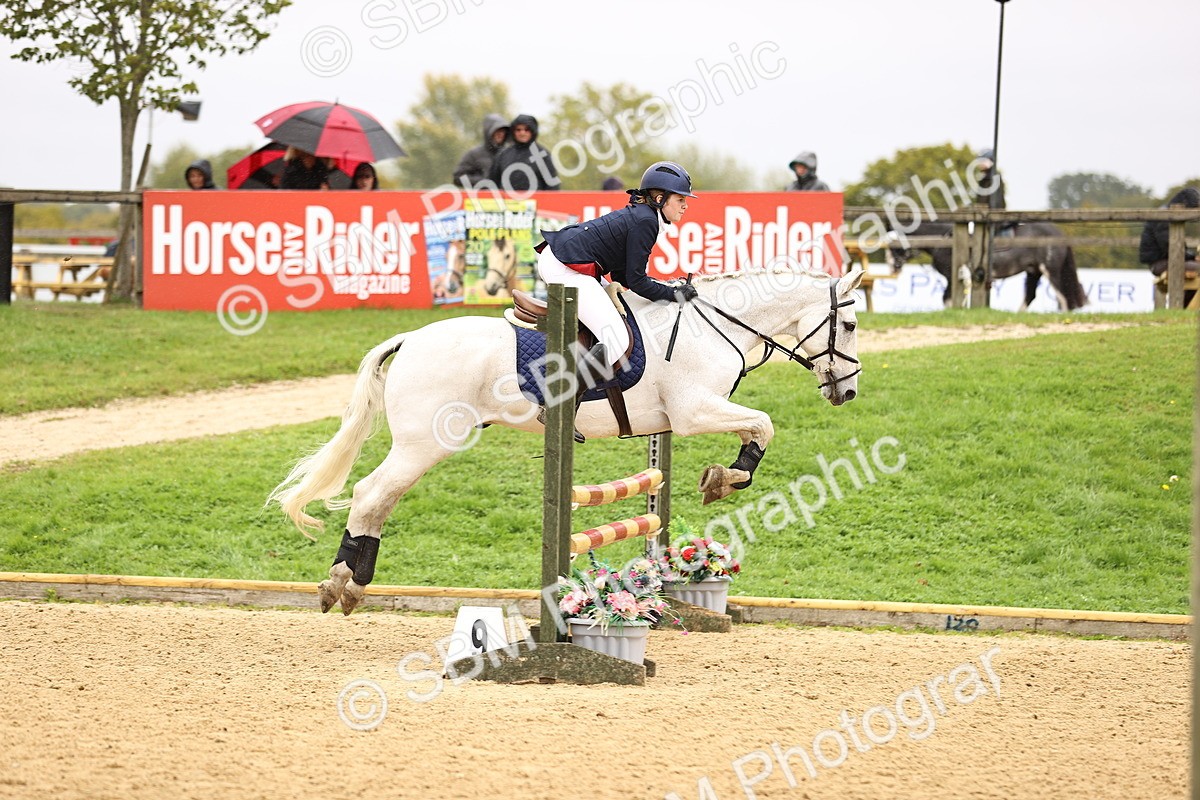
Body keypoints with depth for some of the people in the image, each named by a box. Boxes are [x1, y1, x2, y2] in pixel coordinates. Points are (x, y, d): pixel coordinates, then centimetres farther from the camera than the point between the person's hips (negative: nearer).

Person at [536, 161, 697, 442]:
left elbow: (623, 275, 20)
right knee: (617, 342, -18)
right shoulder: (645, 222, -11)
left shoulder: (639, 216, 19)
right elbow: (636, 281, -12)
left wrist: (670, 289, 14)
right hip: (566, 269, -11)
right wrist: (675, 295, -4)